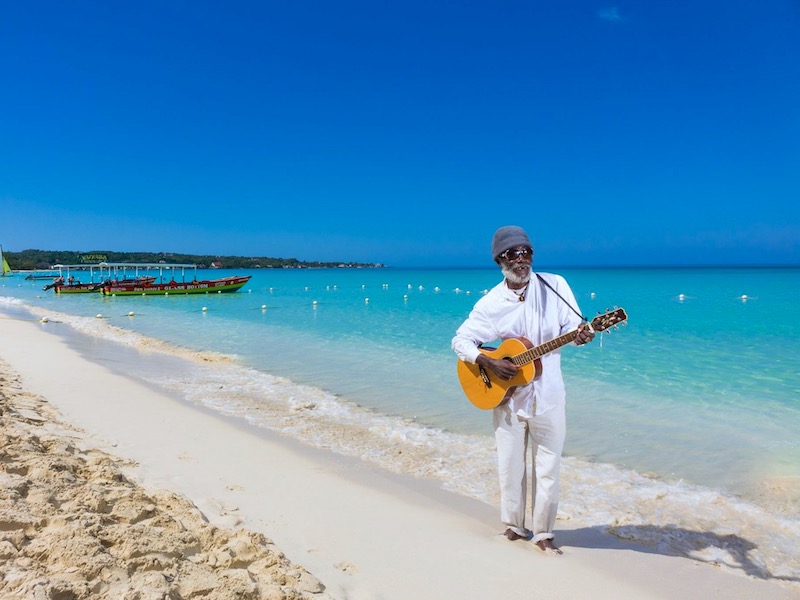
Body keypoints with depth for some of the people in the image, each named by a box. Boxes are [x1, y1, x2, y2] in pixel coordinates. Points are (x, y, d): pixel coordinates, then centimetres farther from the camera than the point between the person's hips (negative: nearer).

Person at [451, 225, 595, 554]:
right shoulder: (490, 303, -5)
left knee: (548, 466, 8)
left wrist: (580, 334, -29)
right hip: (507, 394, 0)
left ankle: (543, 532, 24)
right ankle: (514, 524, 31)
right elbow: (460, 340, -2)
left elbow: (571, 325, -5)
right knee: (510, 464, 11)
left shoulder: (555, 285, -4)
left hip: (548, 395, 0)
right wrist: (490, 363, -18)